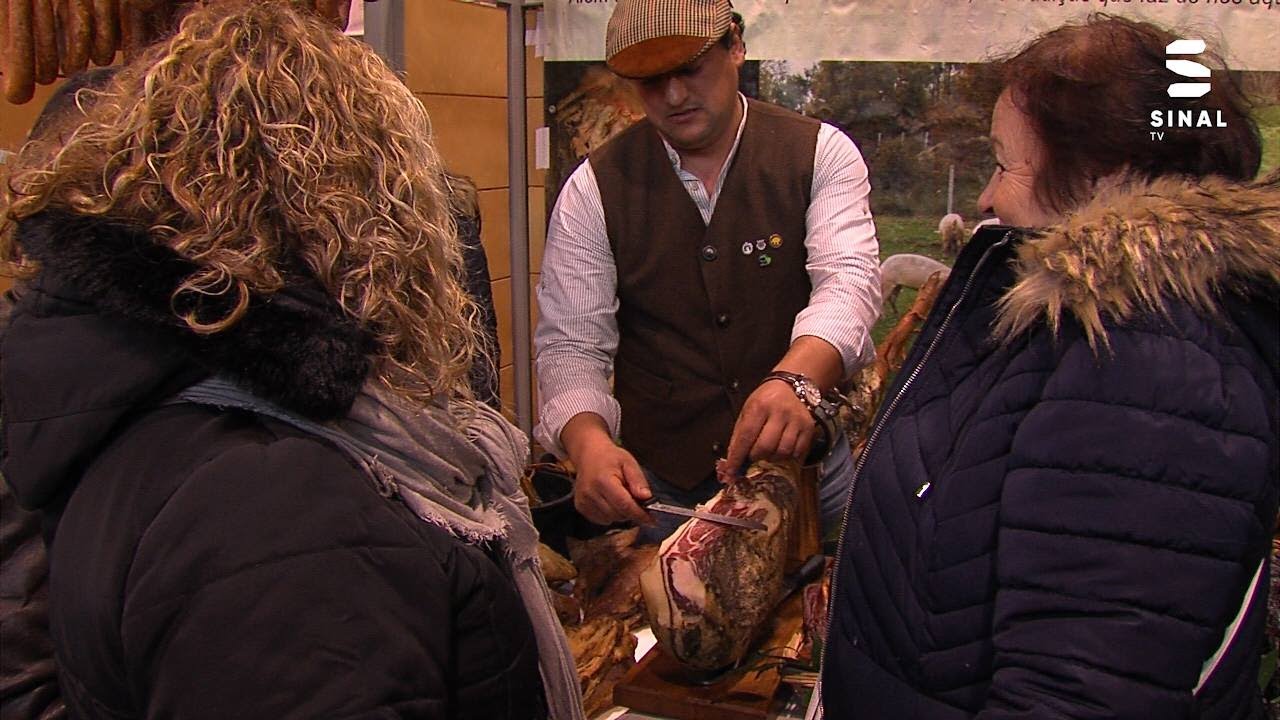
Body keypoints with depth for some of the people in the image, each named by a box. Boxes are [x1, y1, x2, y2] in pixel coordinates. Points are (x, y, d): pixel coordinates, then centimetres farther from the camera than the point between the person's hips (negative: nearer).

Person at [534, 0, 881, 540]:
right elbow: (571, 343, -9)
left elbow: (847, 277, -20)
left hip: (808, 454, 0)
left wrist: (794, 379, -42)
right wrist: (588, 441, -30)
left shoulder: (821, 154, -6)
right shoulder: (595, 188, -5)